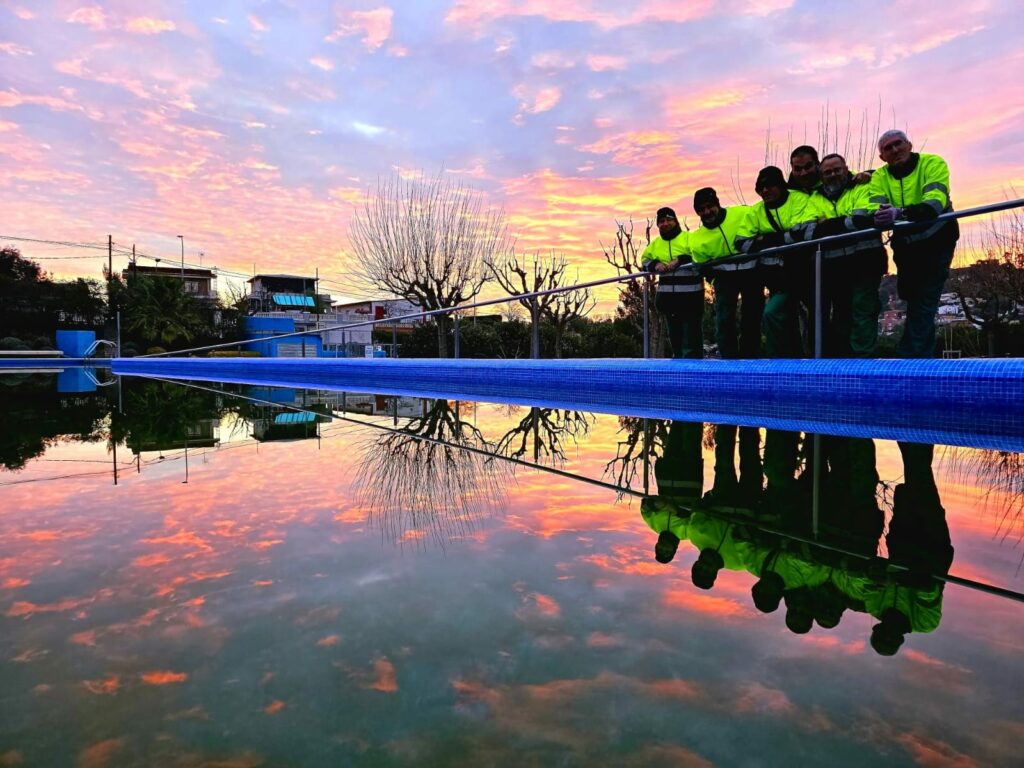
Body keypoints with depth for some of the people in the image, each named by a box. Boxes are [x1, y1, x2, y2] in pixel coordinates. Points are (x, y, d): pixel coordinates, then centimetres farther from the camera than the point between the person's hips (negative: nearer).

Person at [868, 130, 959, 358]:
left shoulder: (933, 163, -15)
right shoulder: (880, 176, -3)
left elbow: (935, 202, -32)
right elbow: (873, 209, -19)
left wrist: (900, 213, -50)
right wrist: (880, 215, -45)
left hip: (936, 241, -5)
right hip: (906, 246, 5)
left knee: (924, 303, -9)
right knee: (913, 299, 16)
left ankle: (910, 356, -8)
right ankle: (924, 353, 34)